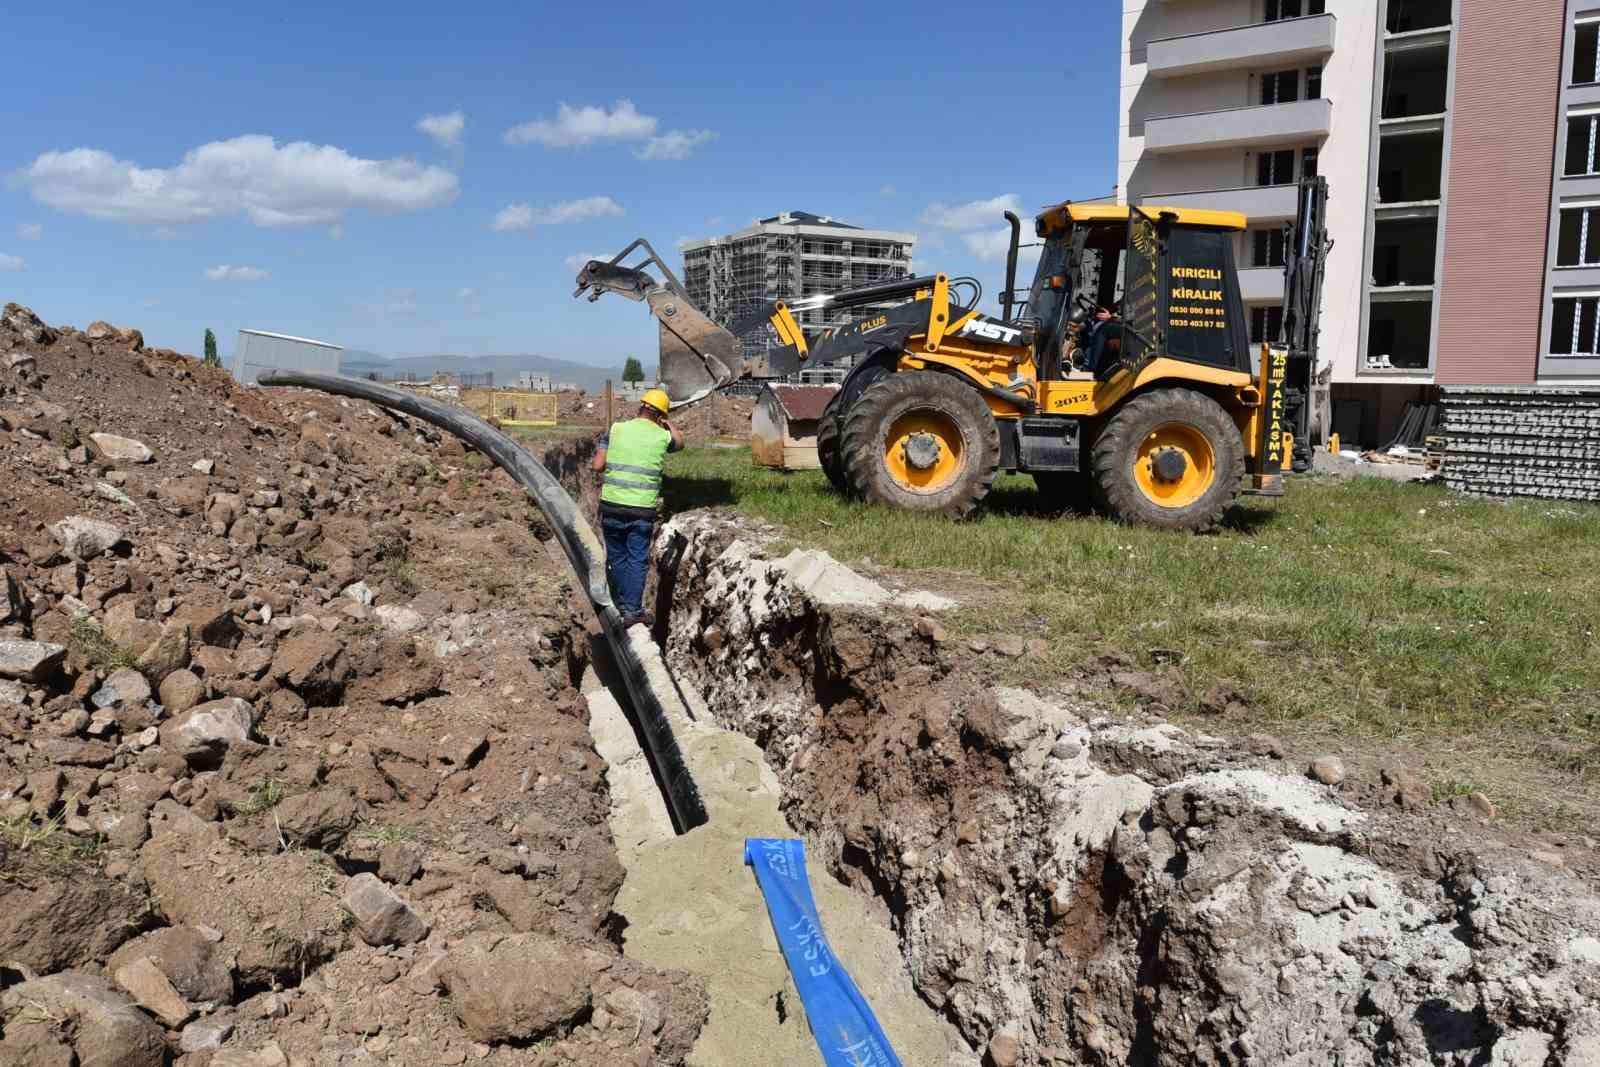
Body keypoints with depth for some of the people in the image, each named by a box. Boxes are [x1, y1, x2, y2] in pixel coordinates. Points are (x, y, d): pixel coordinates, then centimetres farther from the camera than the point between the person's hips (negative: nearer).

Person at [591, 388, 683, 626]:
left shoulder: (615, 430, 0)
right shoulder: (662, 436, -1)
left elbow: (597, 465, -2)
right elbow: (680, 441, 23)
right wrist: (666, 423, 23)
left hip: (612, 506, 1)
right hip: (643, 509, -1)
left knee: (617, 557, 17)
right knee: (637, 560, 8)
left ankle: (621, 604, 28)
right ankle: (633, 609, 6)